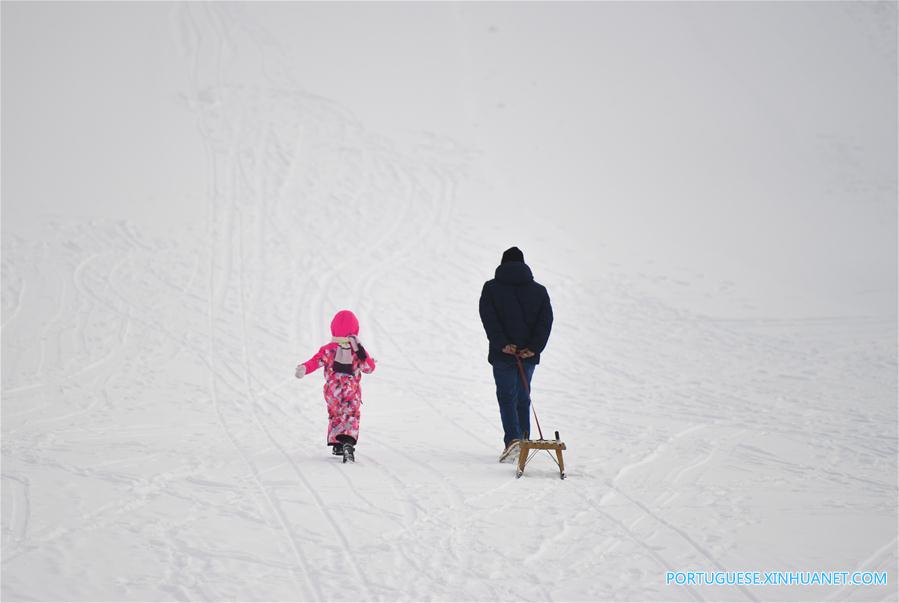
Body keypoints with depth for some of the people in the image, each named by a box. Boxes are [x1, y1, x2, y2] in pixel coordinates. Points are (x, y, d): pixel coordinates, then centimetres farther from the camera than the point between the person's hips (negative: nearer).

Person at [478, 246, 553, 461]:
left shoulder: (491, 288, 1)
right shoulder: (539, 290, 9)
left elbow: (489, 319, -12)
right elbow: (546, 320, -3)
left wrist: (502, 344, -17)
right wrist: (534, 347, -11)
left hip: (503, 354, -3)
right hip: (529, 354, 3)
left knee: (506, 397, 1)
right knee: (523, 398, 15)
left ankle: (512, 439, -17)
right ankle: (524, 441, 17)